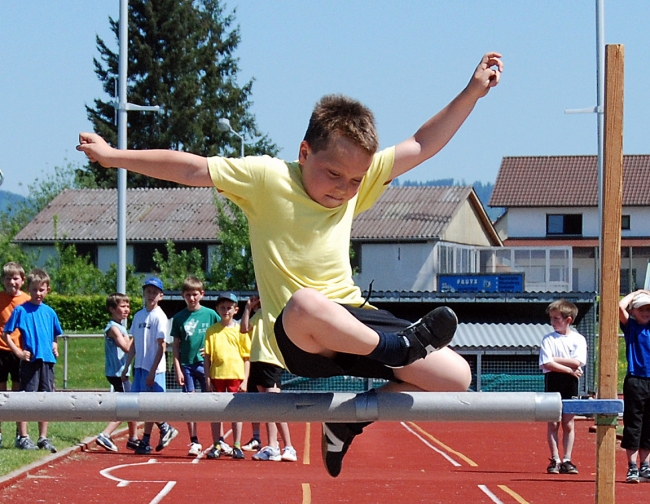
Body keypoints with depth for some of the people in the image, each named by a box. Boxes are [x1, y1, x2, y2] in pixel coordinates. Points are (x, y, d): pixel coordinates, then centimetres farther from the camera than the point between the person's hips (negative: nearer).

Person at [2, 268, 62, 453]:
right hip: (30, 360, -5)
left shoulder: (49, 312, 11)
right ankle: (23, 437, 1)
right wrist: (19, 352, -10)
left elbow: (56, 334, 26)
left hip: (47, 361, 5)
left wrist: (55, 346, 8)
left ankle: (43, 438, 16)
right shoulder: (21, 310, -4)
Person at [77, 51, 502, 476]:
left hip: (355, 318, 6)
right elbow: (191, 170, -6)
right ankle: (396, 348, -20)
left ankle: (348, 423, 11)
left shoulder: (360, 182, 10)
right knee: (305, 304, -44)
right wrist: (114, 157, -7)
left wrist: (473, 92, 7)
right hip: (300, 337, -6)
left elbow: (422, 146, 13)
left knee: (456, 376, -3)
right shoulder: (266, 178, -5)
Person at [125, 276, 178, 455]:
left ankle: (145, 441, 8)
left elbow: (161, 346, -11)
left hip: (153, 368, -7)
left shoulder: (159, 317, -8)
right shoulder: (138, 315, 11)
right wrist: (127, 366, 13)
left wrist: (152, 371, -16)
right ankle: (165, 428, 20)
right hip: (139, 366, 7)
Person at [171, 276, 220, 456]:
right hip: (186, 365, 1)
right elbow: (175, 345, 6)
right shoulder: (179, 317, 5)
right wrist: (177, 369, -1)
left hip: (205, 364, -1)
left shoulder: (210, 314, 2)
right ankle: (194, 442, 5)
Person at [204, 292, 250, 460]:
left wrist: (245, 380, -2)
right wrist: (207, 380, -1)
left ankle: (237, 446, 7)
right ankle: (217, 445, 12)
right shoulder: (212, 331, 5)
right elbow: (207, 357, 5)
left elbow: (246, 357, 4)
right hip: (217, 375, 1)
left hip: (236, 376, -1)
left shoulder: (240, 330, 3)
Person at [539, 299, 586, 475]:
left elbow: (577, 362, -10)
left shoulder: (579, 339, 3)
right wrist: (569, 370, -13)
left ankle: (567, 461, 7)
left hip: (570, 384, 0)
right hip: (553, 383, 0)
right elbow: (547, 364, -9)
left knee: (568, 424, 3)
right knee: (553, 423, 1)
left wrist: (555, 359, -8)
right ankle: (555, 460, 5)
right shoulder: (548, 339, 2)